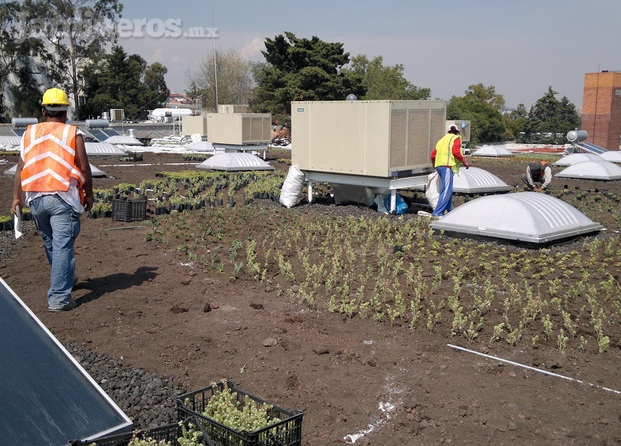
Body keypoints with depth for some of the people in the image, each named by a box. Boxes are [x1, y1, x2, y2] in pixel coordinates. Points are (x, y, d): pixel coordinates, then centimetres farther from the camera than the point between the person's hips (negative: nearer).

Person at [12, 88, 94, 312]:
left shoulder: (30, 133, 7)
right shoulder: (73, 134, -3)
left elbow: (21, 167, 4)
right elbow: (84, 169, -4)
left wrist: (17, 197, 7)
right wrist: (88, 195, 7)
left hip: (36, 198, 5)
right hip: (63, 198, -4)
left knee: (50, 243, 22)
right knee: (62, 246, -3)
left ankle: (64, 280, 41)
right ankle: (59, 298, -6)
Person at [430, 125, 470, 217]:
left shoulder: (442, 139, 25)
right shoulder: (456, 138, 3)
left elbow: (433, 155, 21)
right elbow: (456, 152, -13)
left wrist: (435, 165, 37)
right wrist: (464, 161, -3)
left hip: (438, 165, 9)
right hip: (447, 166, -9)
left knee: (448, 189, 19)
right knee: (447, 190, -12)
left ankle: (449, 210, 26)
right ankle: (437, 213, -20)